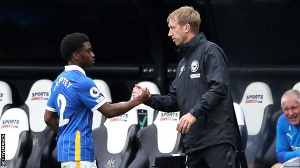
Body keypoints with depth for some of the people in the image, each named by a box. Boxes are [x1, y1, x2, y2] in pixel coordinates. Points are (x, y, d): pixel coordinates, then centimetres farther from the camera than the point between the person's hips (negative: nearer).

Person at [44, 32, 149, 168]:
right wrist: (138, 100, -4)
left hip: (66, 147, 10)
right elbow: (109, 111, -14)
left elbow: (49, 118, 17)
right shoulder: (81, 82, -15)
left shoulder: (59, 81, 13)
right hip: (77, 152, -10)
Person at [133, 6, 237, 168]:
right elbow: (174, 102, 22)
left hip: (217, 137, -9)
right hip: (193, 141, 9)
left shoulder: (210, 51, -2)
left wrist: (194, 113, -22)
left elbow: (219, 88, -15)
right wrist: (148, 98, 7)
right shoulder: (183, 63, 23)